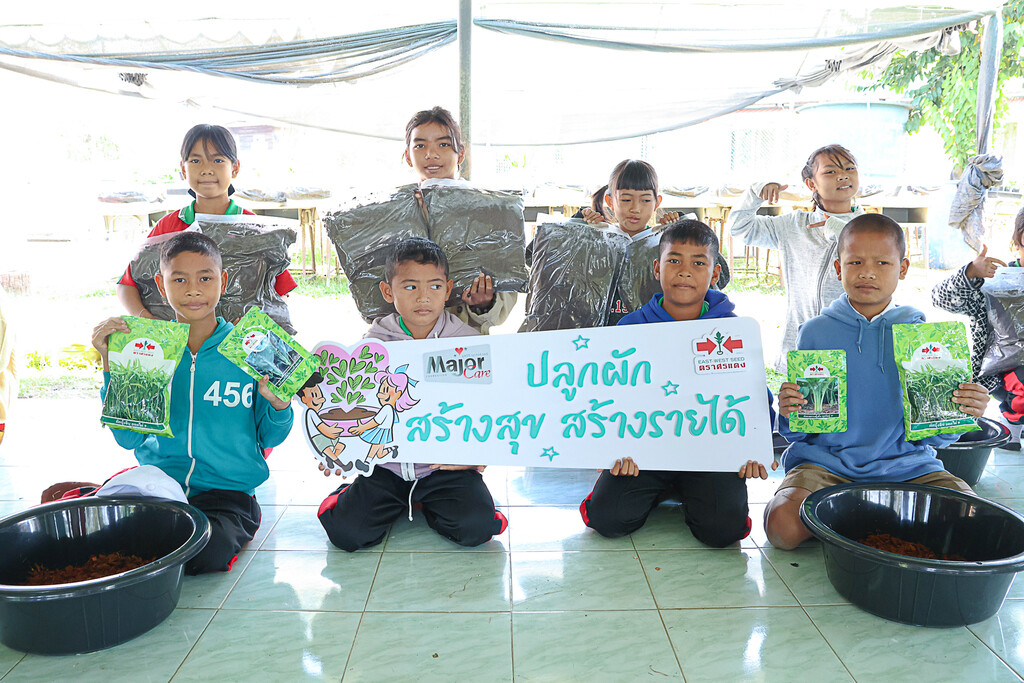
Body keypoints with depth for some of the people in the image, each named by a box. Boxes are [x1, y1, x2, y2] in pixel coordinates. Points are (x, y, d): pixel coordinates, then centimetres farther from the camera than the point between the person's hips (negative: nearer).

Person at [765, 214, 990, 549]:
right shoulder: (816, 332, 1)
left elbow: (934, 433, 7)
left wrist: (962, 412, -15)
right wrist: (788, 414, -20)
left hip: (905, 463, 2)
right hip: (825, 461, -1)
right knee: (783, 525, -28)